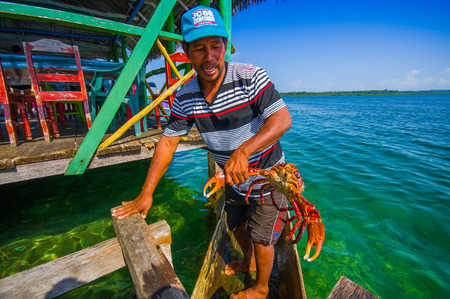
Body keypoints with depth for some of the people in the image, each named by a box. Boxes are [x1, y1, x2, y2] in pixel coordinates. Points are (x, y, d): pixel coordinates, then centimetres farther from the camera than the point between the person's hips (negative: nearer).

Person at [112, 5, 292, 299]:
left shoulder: (250, 77, -23)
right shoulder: (186, 97, -9)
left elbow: (283, 119, -29)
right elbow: (168, 142, -6)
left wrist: (244, 150, -46)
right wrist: (146, 193, -6)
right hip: (233, 179, 5)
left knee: (261, 237, 12)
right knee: (236, 226, 26)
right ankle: (249, 262, 60)